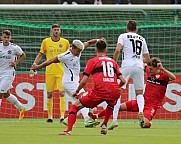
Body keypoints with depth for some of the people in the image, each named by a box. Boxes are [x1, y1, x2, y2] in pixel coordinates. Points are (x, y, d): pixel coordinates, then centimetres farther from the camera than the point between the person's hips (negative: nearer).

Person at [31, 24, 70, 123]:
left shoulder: (65, 42, 3)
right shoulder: (46, 42, 3)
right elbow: (40, 54, 11)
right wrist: (35, 63, -1)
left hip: (62, 72, -1)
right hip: (50, 71, 1)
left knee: (62, 93, -12)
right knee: (49, 94, 5)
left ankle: (62, 116, -12)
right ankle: (49, 116, 16)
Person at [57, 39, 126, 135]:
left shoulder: (92, 61, 11)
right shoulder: (113, 62, 21)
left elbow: (84, 81, 3)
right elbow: (123, 81, 16)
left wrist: (76, 92, 19)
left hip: (99, 91, -4)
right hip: (114, 92, 4)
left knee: (76, 106, 10)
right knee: (112, 103, 42)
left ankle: (69, 130, -8)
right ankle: (104, 125, 30)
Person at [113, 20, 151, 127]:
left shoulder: (123, 36, 9)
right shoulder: (142, 39, 20)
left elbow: (117, 50, -8)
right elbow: (147, 59, 21)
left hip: (127, 66, -3)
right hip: (139, 67, 3)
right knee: (139, 93, 16)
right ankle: (141, 110, -15)